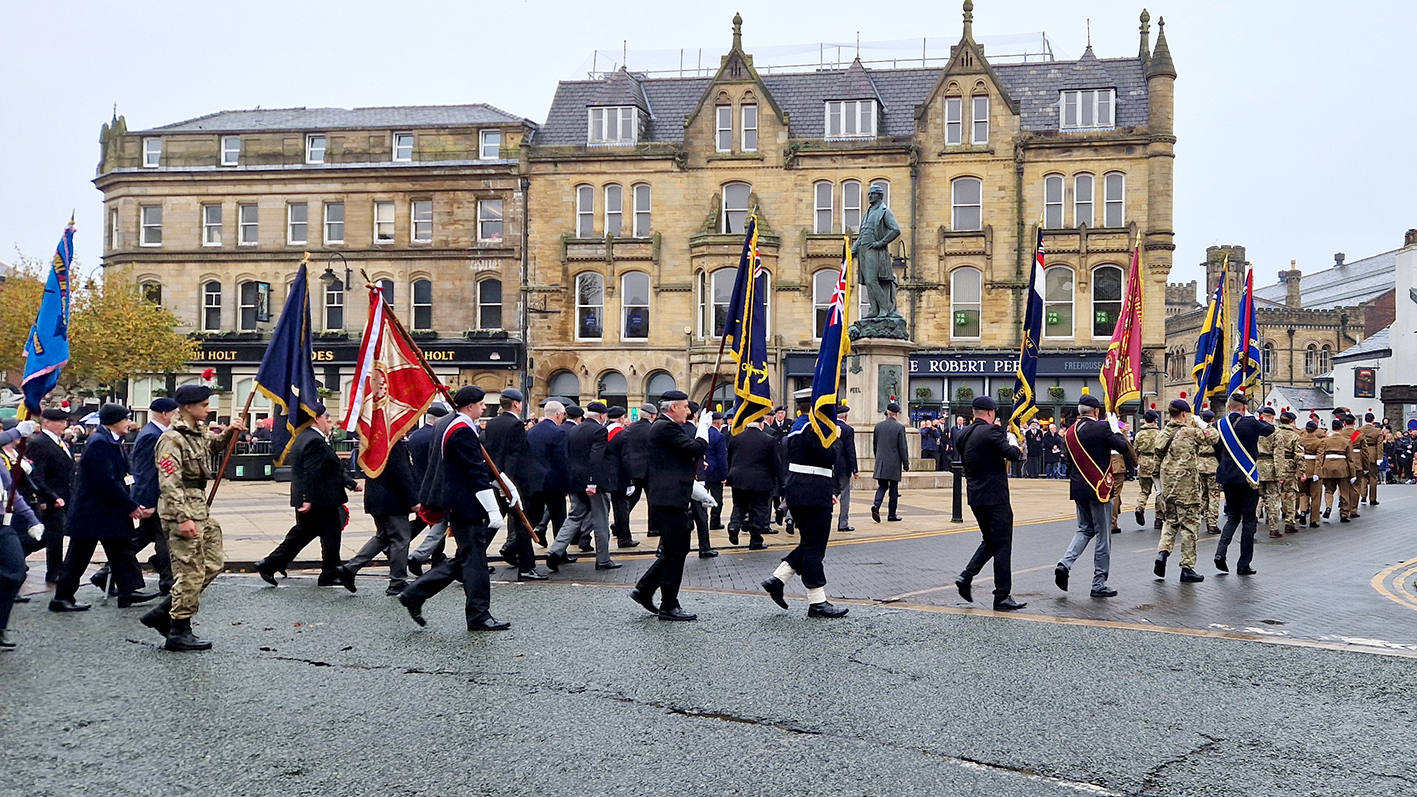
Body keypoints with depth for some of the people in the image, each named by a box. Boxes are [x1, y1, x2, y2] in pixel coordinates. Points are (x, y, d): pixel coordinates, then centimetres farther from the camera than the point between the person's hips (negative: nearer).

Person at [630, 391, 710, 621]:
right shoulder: (666, 427, -14)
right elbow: (697, 448, -20)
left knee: (673, 551, 16)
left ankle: (644, 590, 20)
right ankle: (669, 606, 4)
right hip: (670, 499, -11)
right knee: (675, 552, -3)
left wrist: (691, 485, 21)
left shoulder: (662, 426, 19)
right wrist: (704, 426, -5)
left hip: (666, 498, 11)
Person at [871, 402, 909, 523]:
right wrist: (906, 463, 0)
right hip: (894, 462, -3)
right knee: (893, 488, 5)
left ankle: (876, 505, -16)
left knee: (882, 486, 9)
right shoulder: (899, 427, -9)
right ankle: (892, 514, 10)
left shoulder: (878, 426, 3)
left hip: (880, 462, 3)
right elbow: (903, 447, -8)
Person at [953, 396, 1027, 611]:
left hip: (975, 498, 8)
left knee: (989, 542, 22)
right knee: (1002, 546, 0)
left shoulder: (964, 435, 9)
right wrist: (1013, 442, 2)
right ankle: (1002, 597, 4)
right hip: (995, 498, -8)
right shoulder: (991, 432, -15)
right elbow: (1014, 455, -20)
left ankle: (966, 577, 10)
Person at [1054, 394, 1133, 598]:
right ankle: (1099, 584, 7)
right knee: (1102, 535, 3)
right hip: (1098, 488, -6)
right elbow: (1123, 448, -10)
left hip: (1078, 488, 6)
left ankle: (1065, 564, -1)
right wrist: (1117, 432, 7)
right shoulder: (1101, 428, -13)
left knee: (1085, 530, 19)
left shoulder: (1070, 432, 5)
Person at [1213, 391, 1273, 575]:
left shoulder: (1219, 425, -1)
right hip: (1248, 477, -4)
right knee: (1249, 519, 6)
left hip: (1227, 477, 4)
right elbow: (1270, 429, 8)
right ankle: (1244, 564, 8)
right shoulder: (1251, 423, -11)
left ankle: (1220, 552, -3)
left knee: (1233, 517, 17)